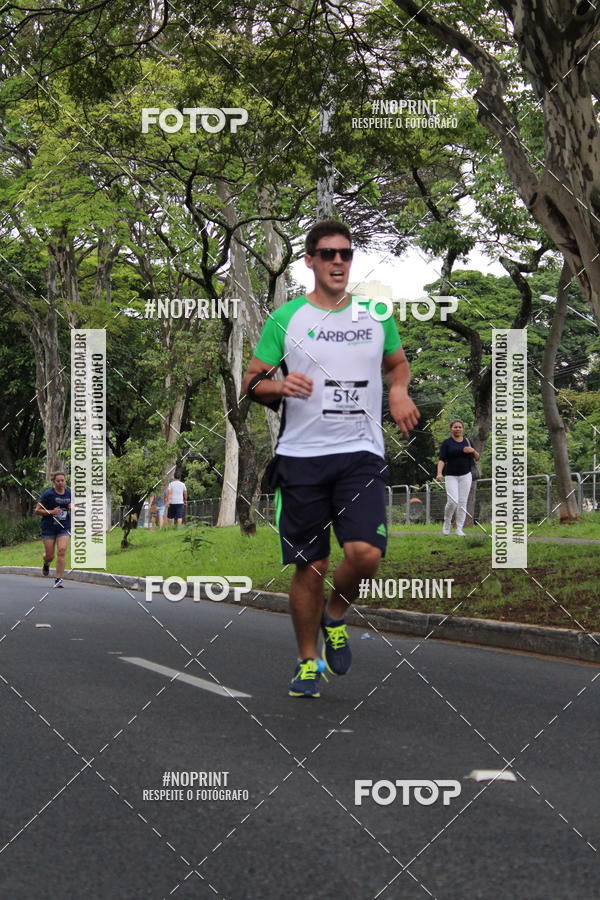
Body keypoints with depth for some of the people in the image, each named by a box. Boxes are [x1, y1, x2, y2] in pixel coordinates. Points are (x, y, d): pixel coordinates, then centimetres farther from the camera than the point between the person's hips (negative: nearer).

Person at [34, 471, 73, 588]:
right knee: (50, 556, 2)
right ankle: (46, 564, 41)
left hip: (64, 528, 2)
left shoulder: (69, 493, 4)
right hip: (49, 528, -2)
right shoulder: (48, 494, -8)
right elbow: (37, 510, -6)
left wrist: (72, 507, -4)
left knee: (62, 551, -17)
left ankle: (59, 579, -13)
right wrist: (51, 512, -18)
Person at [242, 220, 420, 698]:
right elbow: (252, 382, 7)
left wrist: (400, 390, 5)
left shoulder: (377, 314, 9)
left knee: (366, 552, -18)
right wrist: (280, 385, -14)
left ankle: (335, 616, 14)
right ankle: (307, 661, 21)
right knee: (310, 566, 1)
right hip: (301, 456, -1)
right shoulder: (285, 318, 3)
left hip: (361, 452, 1)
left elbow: (397, 362, 27)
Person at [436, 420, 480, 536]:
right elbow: (442, 459, -9)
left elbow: (477, 457, 14)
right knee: (453, 501, -16)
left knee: (462, 502, -1)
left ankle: (459, 529, 4)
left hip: (465, 476, 3)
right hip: (451, 476, -3)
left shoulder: (467, 441, 10)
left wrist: (473, 451, -8)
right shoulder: (446, 443, -1)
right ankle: (447, 523, 8)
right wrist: (439, 473, -25)